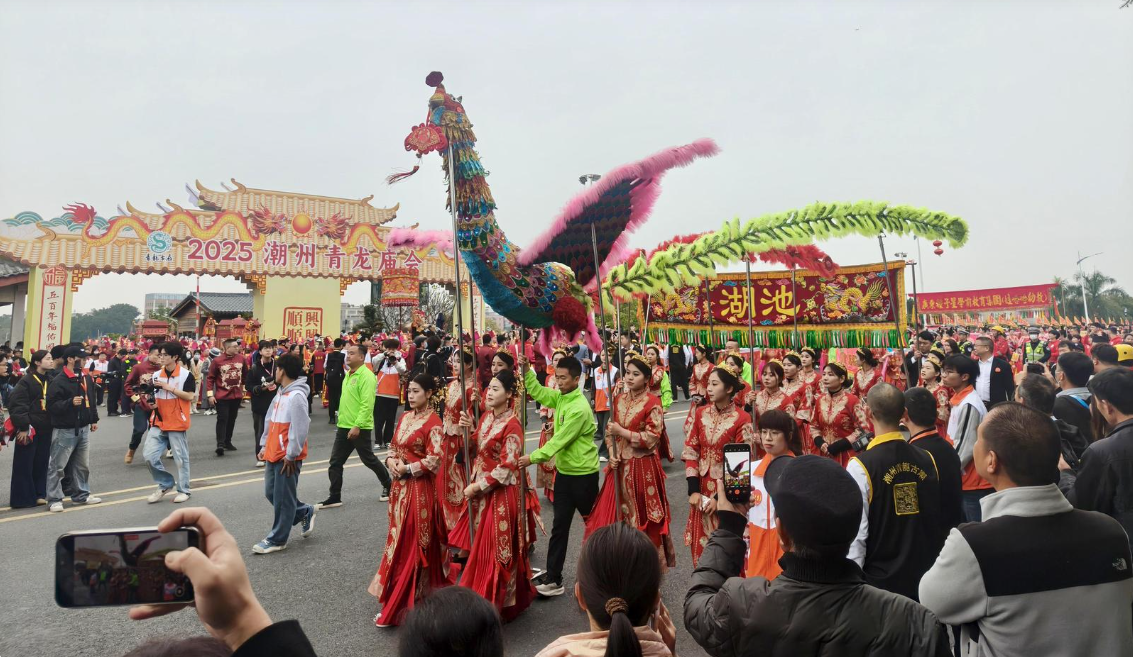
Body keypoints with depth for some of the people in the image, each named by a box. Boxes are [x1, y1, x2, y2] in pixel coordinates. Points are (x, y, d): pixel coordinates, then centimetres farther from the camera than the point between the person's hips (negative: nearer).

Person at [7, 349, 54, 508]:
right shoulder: (26, 381, -9)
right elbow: (16, 405, -13)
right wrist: (22, 427, -16)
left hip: (46, 429, 6)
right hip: (29, 429, -6)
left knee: (41, 463, 10)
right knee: (24, 465, 1)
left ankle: (39, 494, 19)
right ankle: (22, 498, 9)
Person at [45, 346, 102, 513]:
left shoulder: (86, 378, 9)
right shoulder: (58, 381, -14)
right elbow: (52, 405, -18)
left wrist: (94, 419, 21)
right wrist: (70, 402, -32)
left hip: (83, 428, 7)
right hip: (64, 430, -7)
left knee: (83, 465, 14)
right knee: (57, 466, 0)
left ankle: (81, 494, 25)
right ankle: (54, 499, 8)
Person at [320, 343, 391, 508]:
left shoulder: (366, 376, -17)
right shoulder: (349, 374, 13)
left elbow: (367, 405, -23)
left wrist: (357, 425, -25)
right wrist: (342, 420, 19)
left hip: (359, 428, -8)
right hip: (344, 426, 9)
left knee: (369, 460, 5)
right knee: (335, 463, 6)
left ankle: (388, 486, 25)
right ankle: (334, 497, 15)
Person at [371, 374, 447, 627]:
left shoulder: (433, 422, -15)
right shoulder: (405, 417, 9)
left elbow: (434, 461, -18)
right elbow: (394, 446, 16)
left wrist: (407, 469, -16)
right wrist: (391, 461, -4)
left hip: (420, 488, -8)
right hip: (400, 485, 8)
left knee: (415, 541, 1)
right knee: (399, 538, 16)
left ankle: (400, 604, 11)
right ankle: (396, 595, 32)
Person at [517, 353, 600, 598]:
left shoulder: (579, 408, -24)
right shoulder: (560, 397, 2)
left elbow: (559, 441, -25)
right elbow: (537, 392, 12)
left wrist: (533, 458, -23)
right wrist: (526, 370, -4)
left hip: (583, 474, -7)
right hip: (564, 471, 8)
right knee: (559, 525, 9)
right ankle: (553, 578, 15)